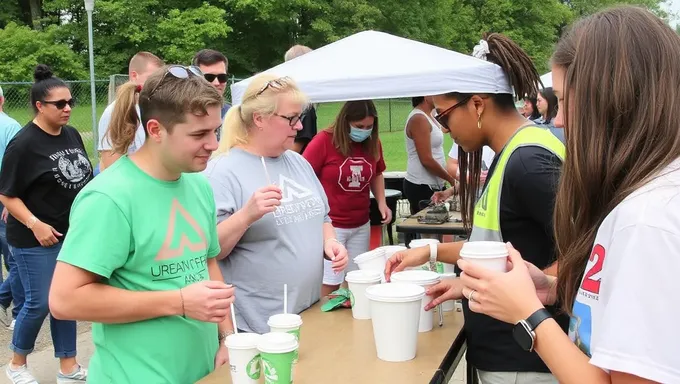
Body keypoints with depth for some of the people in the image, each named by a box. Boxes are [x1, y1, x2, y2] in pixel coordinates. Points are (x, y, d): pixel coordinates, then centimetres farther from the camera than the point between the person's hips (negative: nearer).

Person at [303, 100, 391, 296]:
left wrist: (382, 203, 5)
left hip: (361, 226, 5)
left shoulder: (373, 143, 3)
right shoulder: (324, 141, -13)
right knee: (329, 284, -4)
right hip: (330, 225, -5)